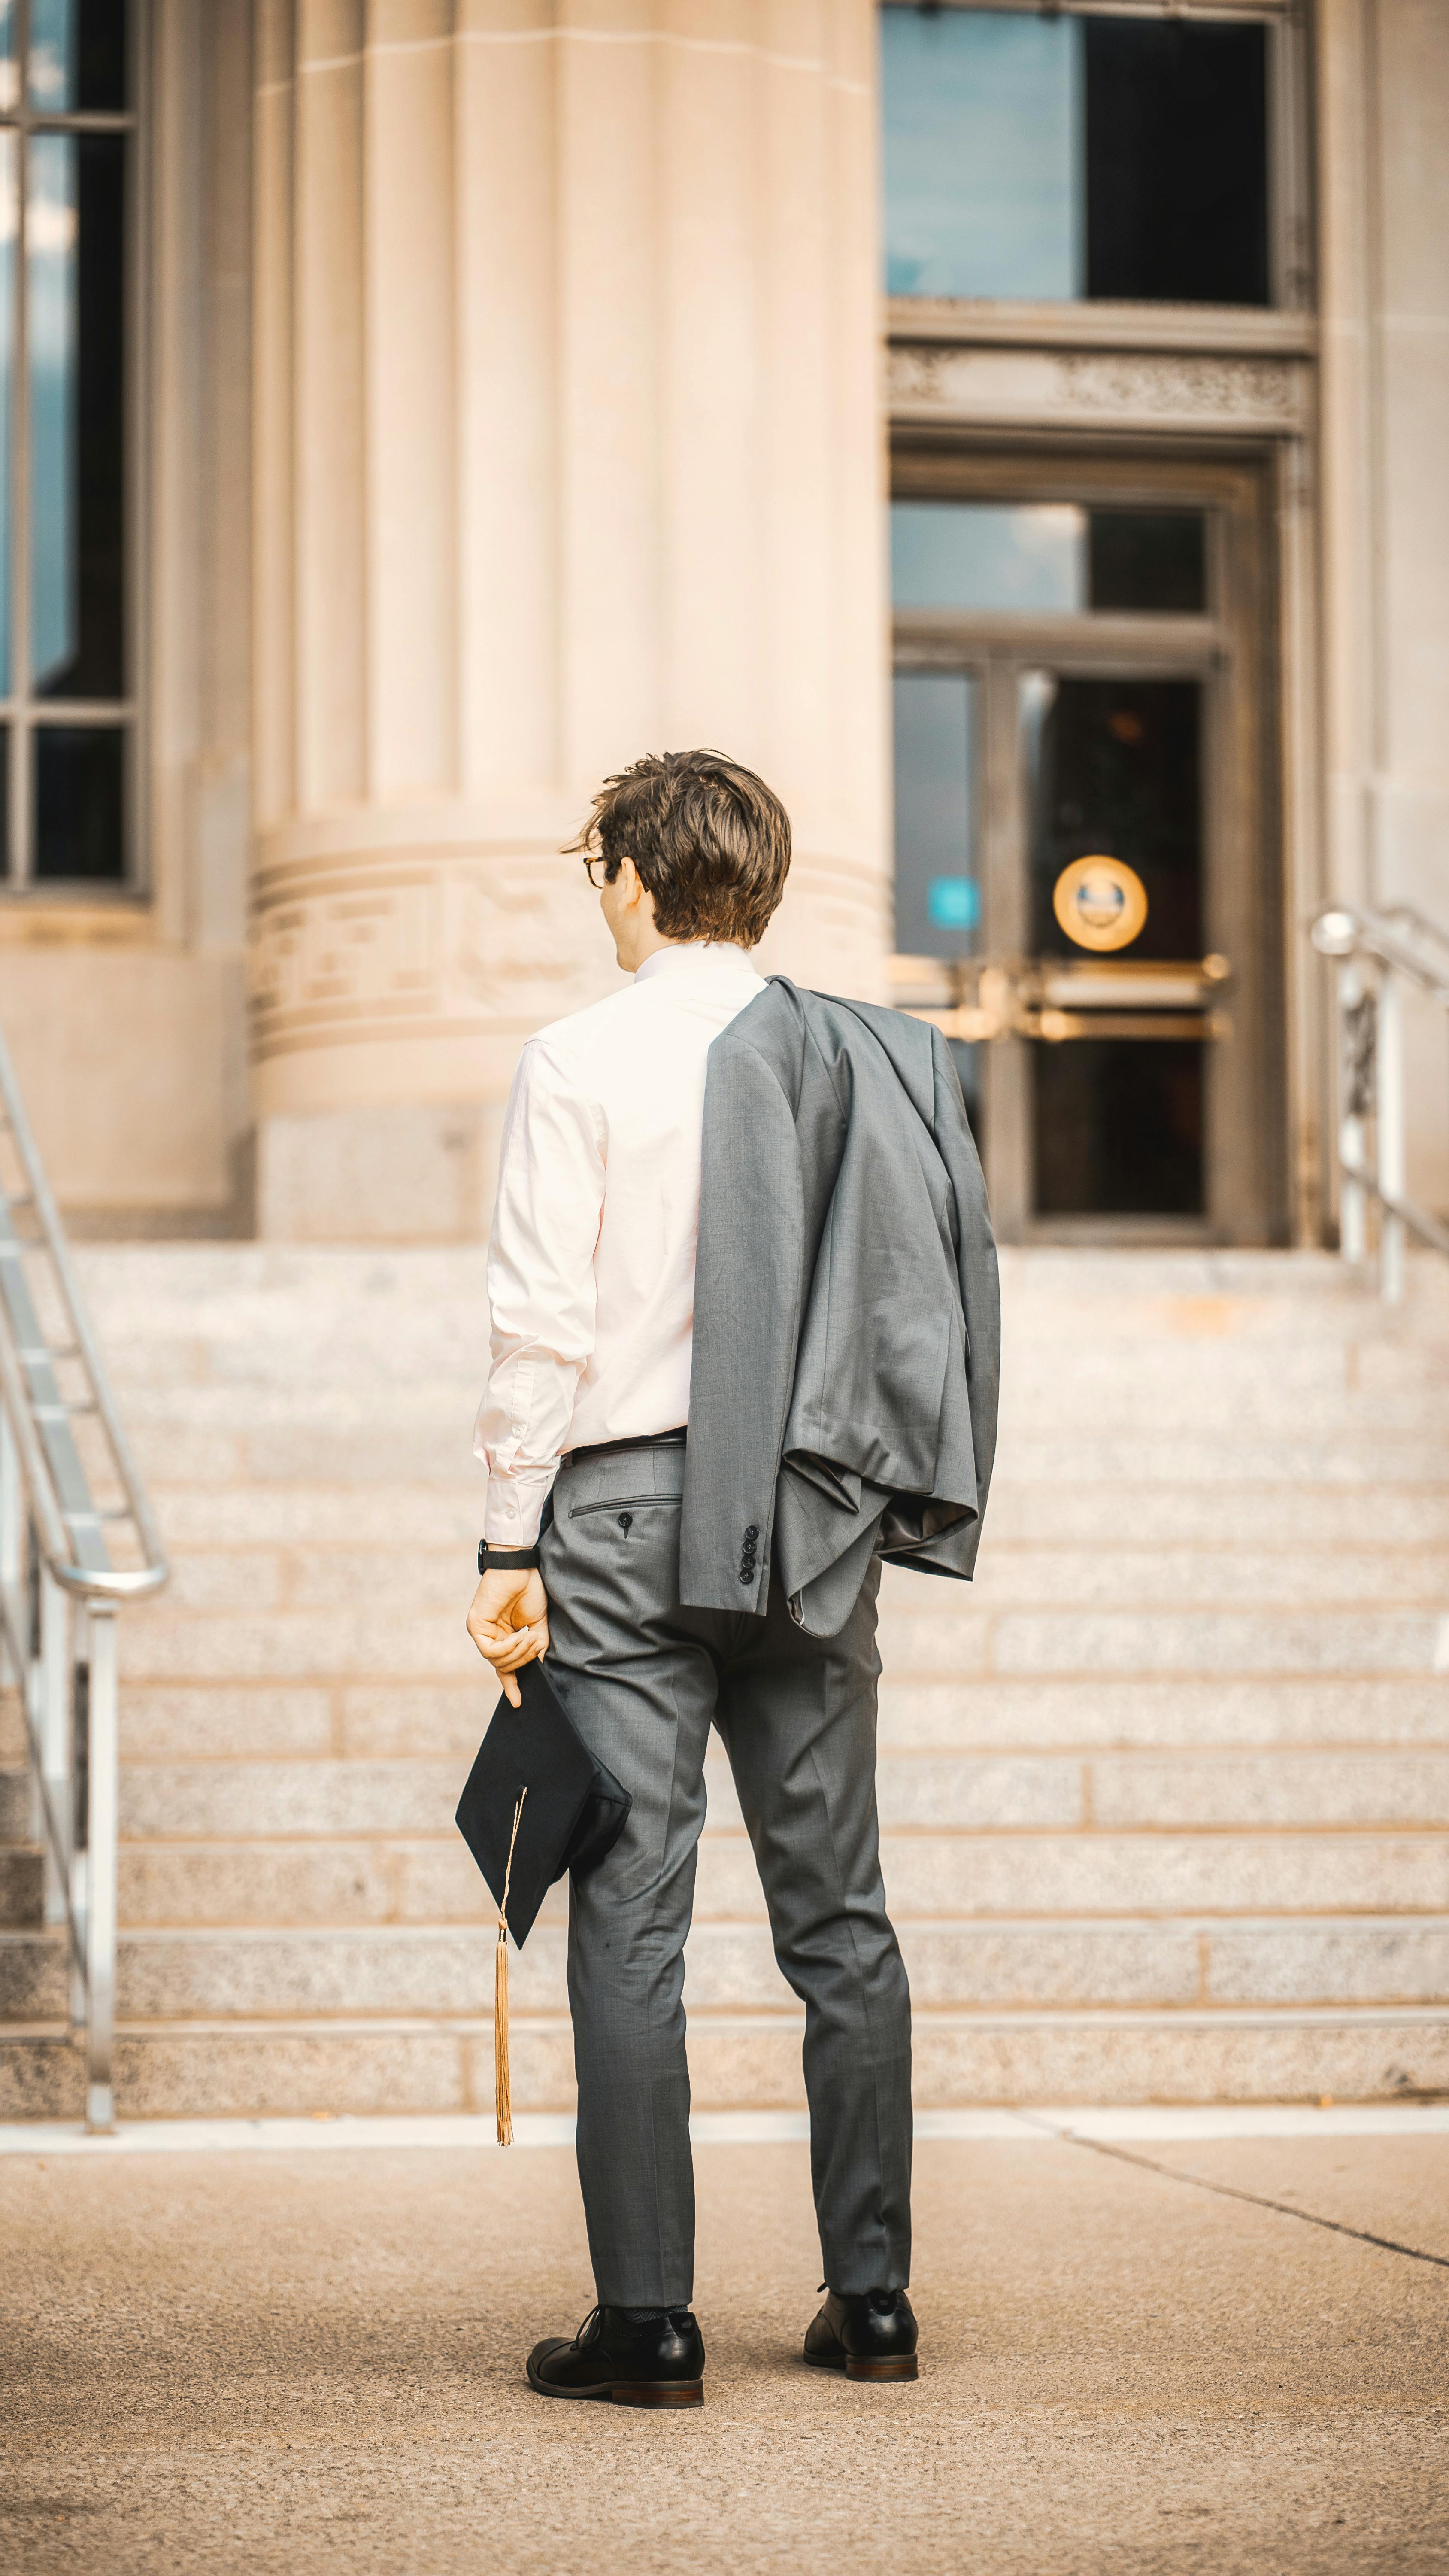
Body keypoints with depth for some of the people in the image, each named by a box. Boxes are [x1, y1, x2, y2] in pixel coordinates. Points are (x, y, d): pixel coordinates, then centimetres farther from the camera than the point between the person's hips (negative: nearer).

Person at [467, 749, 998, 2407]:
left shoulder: (580, 1064, -6)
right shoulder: (865, 1062, 6)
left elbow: (542, 1324, -9)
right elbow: (921, 1305, 7)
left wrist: (509, 1545, -4)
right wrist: (869, 1505, 15)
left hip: (629, 1511, -4)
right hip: (817, 1520, 4)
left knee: (630, 1913, -1)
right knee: (836, 1910, 10)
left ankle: (647, 2319, -1)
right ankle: (870, 2299, 15)